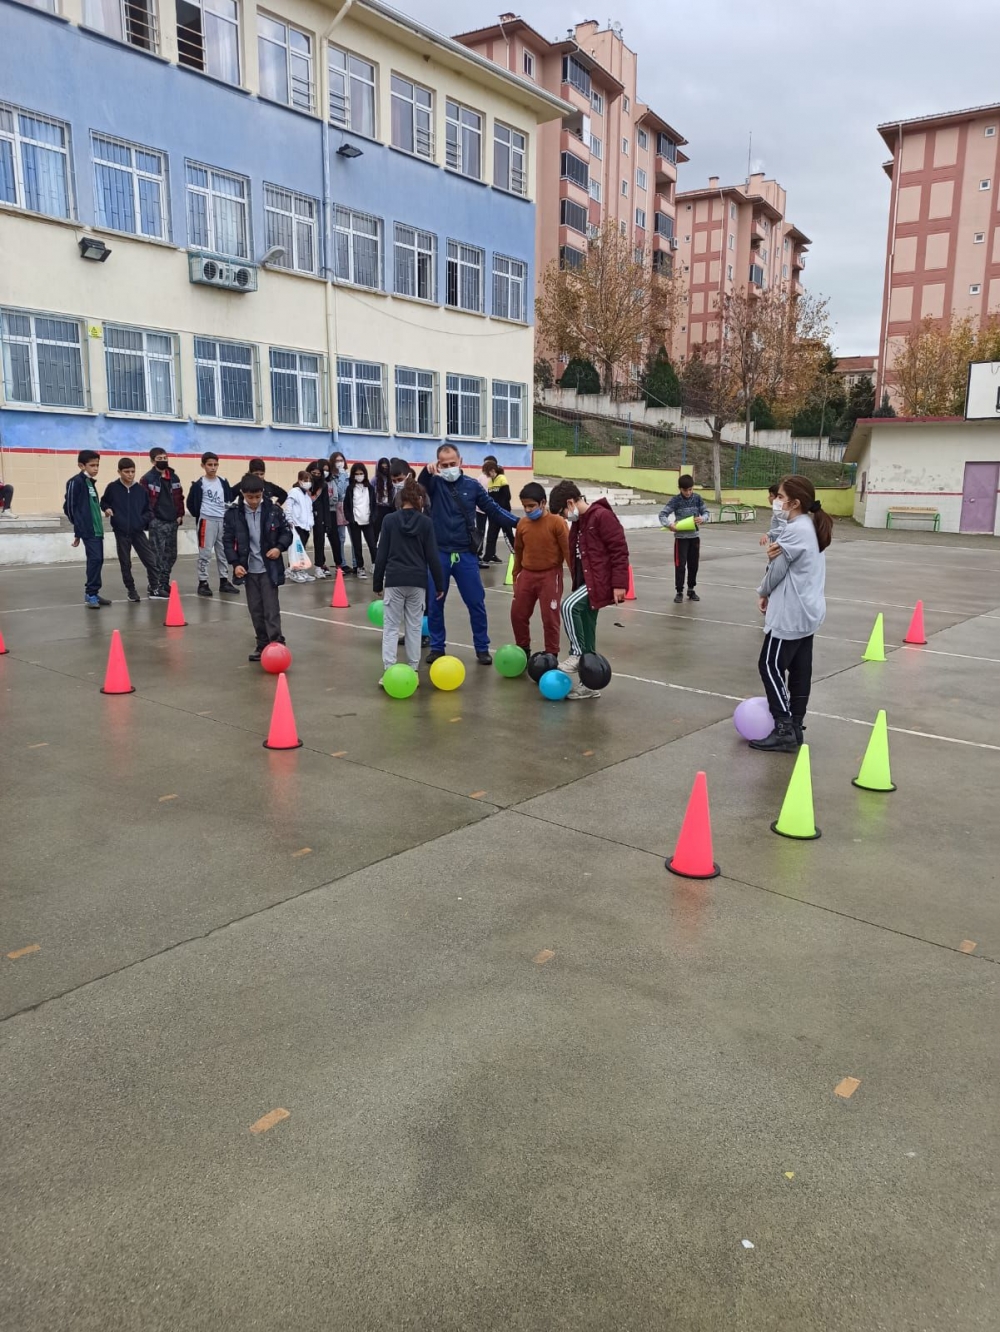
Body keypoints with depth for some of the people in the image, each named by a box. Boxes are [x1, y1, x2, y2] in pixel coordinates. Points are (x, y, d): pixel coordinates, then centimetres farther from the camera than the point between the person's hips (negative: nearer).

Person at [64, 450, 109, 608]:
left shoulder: (90, 482, 18)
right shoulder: (76, 482, -6)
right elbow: (69, 507, -9)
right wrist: (78, 529, -8)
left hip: (97, 529, 9)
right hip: (88, 530, -9)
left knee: (98, 560, 9)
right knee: (95, 558, -14)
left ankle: (92, 593, 17)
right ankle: (91, 593, -7)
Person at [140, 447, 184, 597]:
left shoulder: (174, 478, 13)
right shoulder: (147, 479, -6)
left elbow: (179, 497, 18)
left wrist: (180, 515, 10)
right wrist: (149, 517, -14)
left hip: (172, 522, 6)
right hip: (157, 523, -6)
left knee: (171, 555, 11)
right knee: (157, 555, -6)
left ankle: (164, 583, 22)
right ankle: (156, 587, -2)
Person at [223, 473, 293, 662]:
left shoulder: (273, 510, -6)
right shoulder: (233, 513, -5)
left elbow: (287, 532, 4)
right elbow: (228, 540, 0)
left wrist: (279, 547, -13)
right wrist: (235, 563, -10)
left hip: (269, 568, -2)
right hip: (248, 569, 2)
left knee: (271, 609, -5)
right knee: (255, 610, 9)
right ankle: (263, 645, 18)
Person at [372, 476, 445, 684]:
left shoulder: (389, 520, 0)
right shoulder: (425, 522, 0)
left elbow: (381, 554, 2)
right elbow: (433, 556, 1)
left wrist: (377, 583, 9)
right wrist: (439, 584, 8)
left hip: (394, 580, -1)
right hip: (418, 581, 1)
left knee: (391, 626, 3)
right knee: (414, 626, 10)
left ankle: (389, 671, -4)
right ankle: (413, 669, 11)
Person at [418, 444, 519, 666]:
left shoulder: (472, 485, 2)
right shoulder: (435, 483, 1)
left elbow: (493, 508, 5)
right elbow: (419, 488, -20)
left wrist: (519, 522, -4)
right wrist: (427, 471, -40)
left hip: (466, 554, 0)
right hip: (439, 553, 0)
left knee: (476, 603, 4)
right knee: (434, 604, 7)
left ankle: (482, 648, 16)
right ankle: (437, 647, 21)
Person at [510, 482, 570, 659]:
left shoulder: (557, 522, -12)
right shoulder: (522, 524, 3)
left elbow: (568, 551, -10)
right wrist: (516, 576, 17)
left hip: (550, 576, -5)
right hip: (527, 575, 5)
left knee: (550, 618, 1)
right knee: (517, 614, 9)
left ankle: (551, 655, 14)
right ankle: (523, 650, 28)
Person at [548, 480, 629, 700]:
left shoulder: (602, 516, -14)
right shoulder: (578, 523, 15)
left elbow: (619, 550, -17)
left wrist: (618, 583, -21)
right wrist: (577, 584, 22)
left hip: (600, 580, -10)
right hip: (585, 581, 10)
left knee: (569, 606, -28)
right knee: (586, 630, 10)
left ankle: (577, 655, -13)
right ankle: (587, 684, 17)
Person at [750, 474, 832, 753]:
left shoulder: (795, 530, -18)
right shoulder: (811, 527, 12)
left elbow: (777, 571, -13)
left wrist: (762, 592, 5)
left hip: (791, 614, -9)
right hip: (808, 611, 10)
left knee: (770, 666, -3)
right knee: (800, 670, 11)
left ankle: (784, 731, -2)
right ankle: (795, 726, 17)